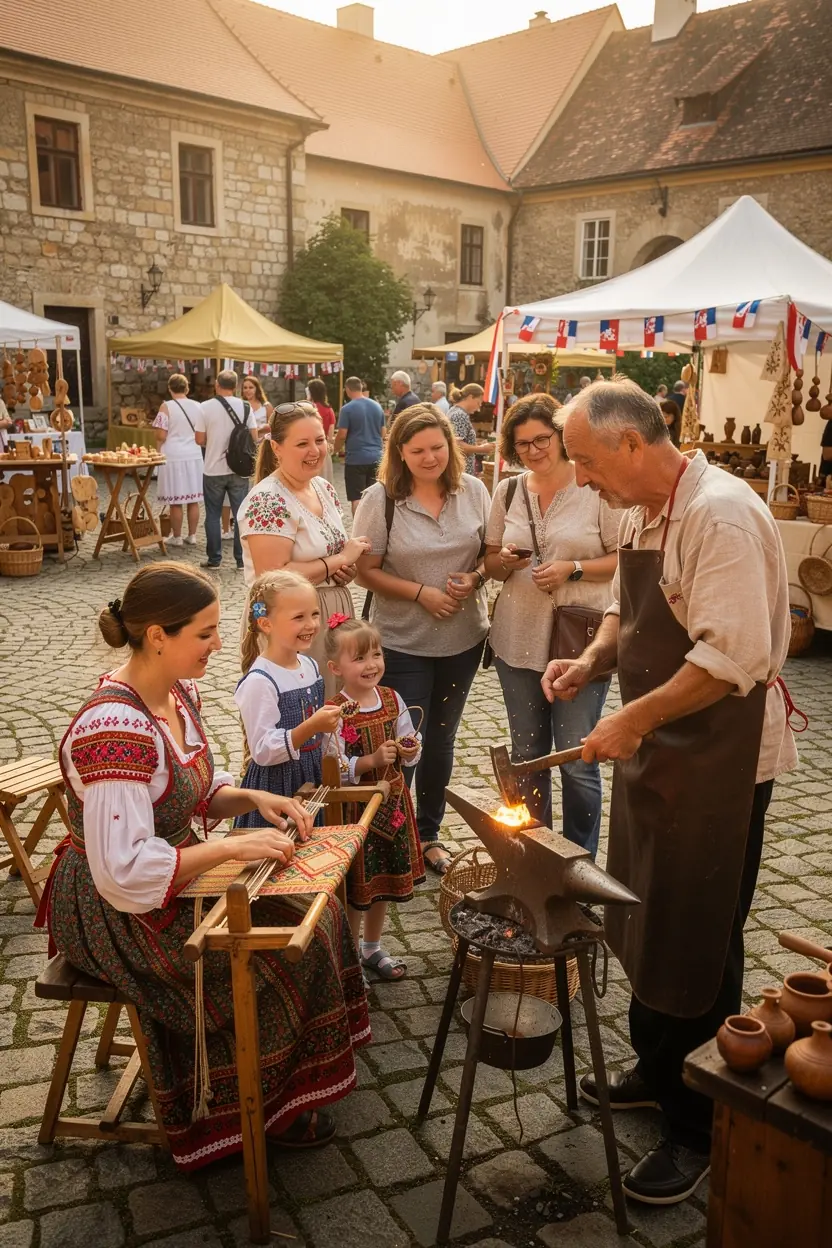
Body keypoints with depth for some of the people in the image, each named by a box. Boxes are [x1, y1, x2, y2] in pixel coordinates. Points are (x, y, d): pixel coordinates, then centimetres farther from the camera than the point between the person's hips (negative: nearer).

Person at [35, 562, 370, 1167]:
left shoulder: (178, 693, -2)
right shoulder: (115, 731, -32)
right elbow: (124, 873, -34)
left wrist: (255, 799, -7)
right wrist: (232, 847, -28)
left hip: (174, 873, 9)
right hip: (118, 911, -9)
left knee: (315, 910, 2)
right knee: (290, 948, -10)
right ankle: (266, 1107, 15)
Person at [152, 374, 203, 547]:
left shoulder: (167, 407, -9)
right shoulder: (198, 406, 4)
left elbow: (161, 436, -12)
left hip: (173, 457, -4)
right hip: (194, 456, 4)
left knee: (176, 501, 3)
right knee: (193, 500, 9)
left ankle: (177, 537, 9)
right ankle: (192, 535, 15)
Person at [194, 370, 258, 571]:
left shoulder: (205, 407, -7)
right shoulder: (245, 407, -2)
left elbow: (200, 440, -7)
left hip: (214, 470, -1)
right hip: (239, 469, 1)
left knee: (213, 515, 9)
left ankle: (214, 559, 13)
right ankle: (241, 560, 8)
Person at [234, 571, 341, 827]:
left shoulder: (310, 665, 3)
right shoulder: (259, 681, -20)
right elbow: (262, 752, -23)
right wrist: (311, 727, -31)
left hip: (313, 779, 7)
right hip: (276, 786, -7)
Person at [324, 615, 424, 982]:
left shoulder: (392, 700, -2)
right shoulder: (336, 713, -19)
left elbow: (411, 750, 8)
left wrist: (410, 749, -14)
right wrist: (373, 760, -29)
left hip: (392, 802, 6)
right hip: (354, 807, -6)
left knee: (383, 881, 20)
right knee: (355, 886, 7)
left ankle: (372, 949, 39)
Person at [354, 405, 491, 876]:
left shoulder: (473, 490, -1)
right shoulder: (381, 499, -11)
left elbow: (492, 550, 7)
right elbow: (367, 570, -9)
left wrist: (475, 577, -14)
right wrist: (421, 593, -19)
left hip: (464, 639, 4)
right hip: (403, 643, -4)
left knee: (441, 739, 17)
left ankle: (429, 833, 35)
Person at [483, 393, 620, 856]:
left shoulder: (597, 488, -6)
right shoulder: (508, 492, 9)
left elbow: (624, 559, -5)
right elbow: (491, 562, 14)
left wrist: (572, 569, -17)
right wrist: (505, 561, -8)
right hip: (518, 640, 5)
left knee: (578, 761, -1)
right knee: (527, 756, 15)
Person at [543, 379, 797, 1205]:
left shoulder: (720, 514, -22)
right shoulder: (640, 514, 6)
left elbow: (733, 658, -29)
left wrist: (633, 720, -23)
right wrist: (591, 662, -1)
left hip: (720, 755, -9)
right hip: (655, 743, 9)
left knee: (696, 942, 4)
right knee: (644, 918, 20)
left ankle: (698, 1129, 24)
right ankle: (657, 1072, 42)